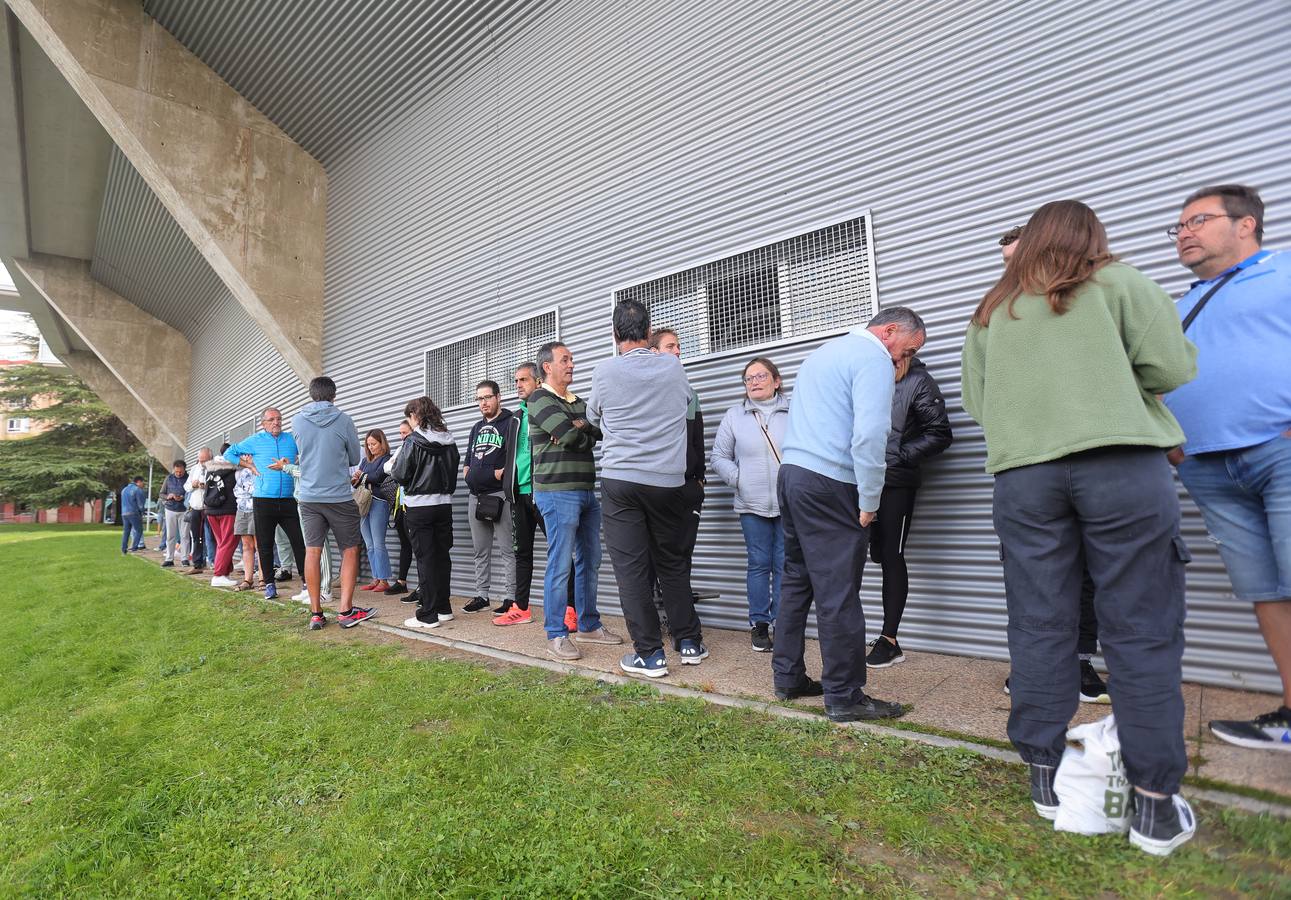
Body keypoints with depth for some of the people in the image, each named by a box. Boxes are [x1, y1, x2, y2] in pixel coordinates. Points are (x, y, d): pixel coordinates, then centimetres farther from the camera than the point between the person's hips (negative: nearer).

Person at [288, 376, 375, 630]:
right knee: (350, 550, 6)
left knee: (312, 551, 6)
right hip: (340, 497, -3)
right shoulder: (344, 421, -7)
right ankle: (346, 610, 3)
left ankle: (316, 613, 9)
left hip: (309, 497, 3)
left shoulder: (297, 420, 2)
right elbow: (355, 459, 3)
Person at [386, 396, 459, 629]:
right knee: (442, 555, 12)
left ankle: (428, 616, 3)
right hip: (444, 504, 5)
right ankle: (444, 608, 20)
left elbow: (401, 475, -8)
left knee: (425, 558, -1)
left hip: (419, 507, -5)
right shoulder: (449, 441, 5)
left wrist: (391, 466, 11)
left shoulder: (413, 441, -10)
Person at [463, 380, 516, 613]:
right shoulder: (477, 428, 23)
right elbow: (468, 459, 28)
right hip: (475, 496, 8)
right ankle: (482, 595, 19)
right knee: (480, 550, 12)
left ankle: (510, 597, -3)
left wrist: (501, 472, -17)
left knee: (507, 549, -6)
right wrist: (467, 473, 10)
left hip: (499, 494, -8)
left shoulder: (509, 422, -1)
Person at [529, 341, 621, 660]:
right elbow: (568, 434, -18)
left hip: (587, 492, 8)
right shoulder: (539, 399, -5)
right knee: (560, 564, -6)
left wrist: (580, 427, -13)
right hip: (558, 493, -8)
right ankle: (556, 634, 4)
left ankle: (588, 626, 24)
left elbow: (601, 430, 3)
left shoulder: (580, 402, 19)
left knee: (590, 561, 12)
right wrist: (584, 431, 1)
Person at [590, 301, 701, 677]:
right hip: (669, 481, 3)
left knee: (632, 568, 3)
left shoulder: (605, 372, -3)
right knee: (674, 564, 15)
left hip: (620, 480, -2)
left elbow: (593, 417, 15)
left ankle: (650, 654, 6)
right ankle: (689, 642, 24)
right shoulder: (673, 367, 2)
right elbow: (688, 401, 22)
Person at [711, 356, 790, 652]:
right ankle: (759, 624, 18)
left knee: (785, 565, 5)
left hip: (789, 504, -1)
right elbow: (719, 457, 8)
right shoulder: (734, 416, 7)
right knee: (759, 564, 7)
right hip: (752, 505, 1)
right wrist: (739, 479, -4)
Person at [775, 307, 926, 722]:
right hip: (830, 485, -9)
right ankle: (844, 696, 6)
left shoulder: (824, 351, 23)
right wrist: (869, 502, -10)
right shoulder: (873, 358, -7)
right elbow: (869, 435, -18)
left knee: (796, 581, 14)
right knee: (839, 593, -3)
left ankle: (788, 677, 22)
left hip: (791, 472, 10)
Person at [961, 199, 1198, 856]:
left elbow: (975, 400, 13)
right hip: (1122, 466, -2)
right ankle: (1155, 802, 8)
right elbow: (1173, 368, 1)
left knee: (1039, 628, 7)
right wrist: (1114, 377, 21)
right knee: (1141, 632, 3)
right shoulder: (1116, 282, 7)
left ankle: (1046, 776, 17)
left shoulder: (992, 312, 15)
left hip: (1023, 475, 3)